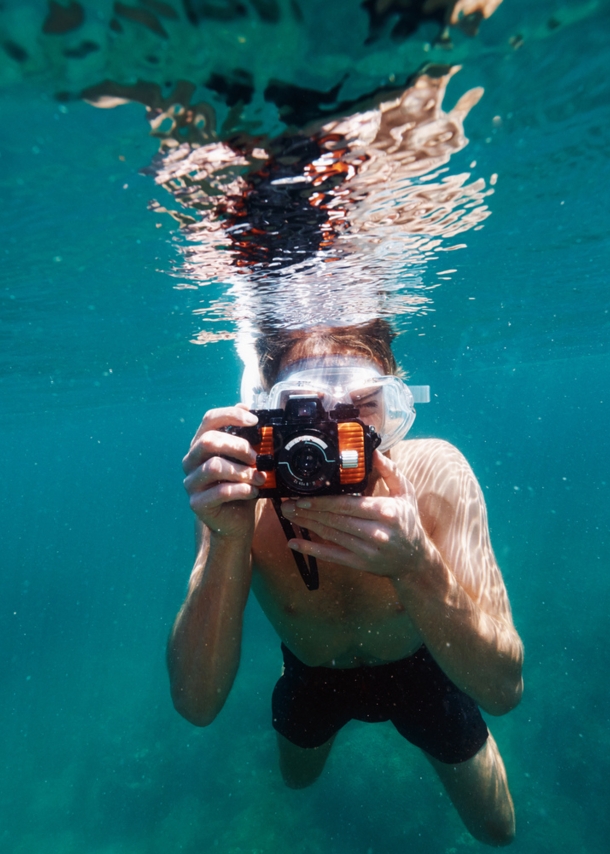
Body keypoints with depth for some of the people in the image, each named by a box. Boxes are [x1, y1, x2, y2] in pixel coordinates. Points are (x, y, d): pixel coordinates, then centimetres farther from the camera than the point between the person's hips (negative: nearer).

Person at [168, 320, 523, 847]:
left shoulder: (437, 473, -35)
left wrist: (417, 565, -51)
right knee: (297, 779, 31)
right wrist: (228, 540, -50)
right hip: (313, 675, 1)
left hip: (420, 666, 0)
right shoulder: (241, 497, -33)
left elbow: (502, 690, -33)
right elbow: (196, 704, -35)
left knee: (497, 831, 22)